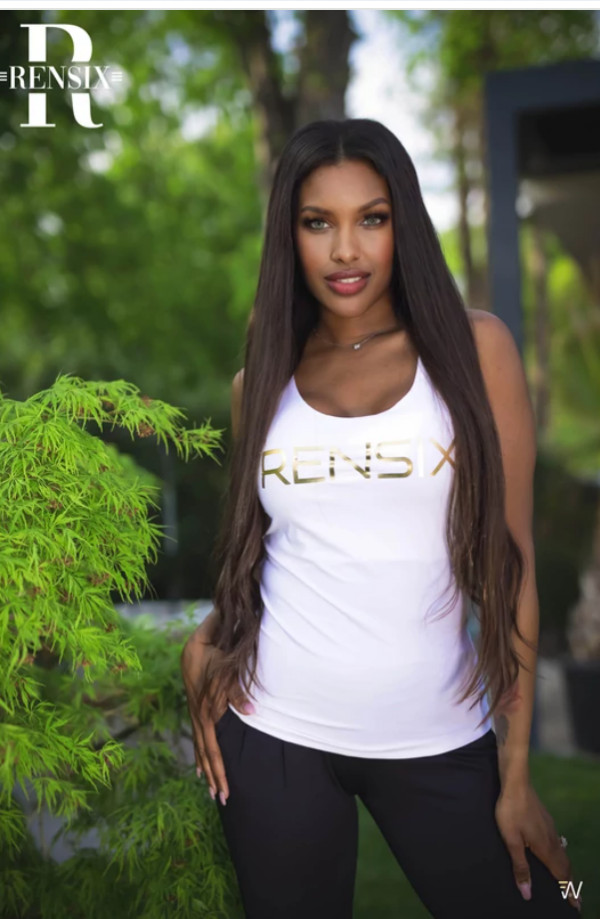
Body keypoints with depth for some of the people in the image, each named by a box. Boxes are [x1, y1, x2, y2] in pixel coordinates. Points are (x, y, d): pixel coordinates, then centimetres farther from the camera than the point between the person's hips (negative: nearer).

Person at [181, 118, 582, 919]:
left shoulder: (473, 349, -3)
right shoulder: (260, 385, 5)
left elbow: (510, 560, -4)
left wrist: (516, 775, -5)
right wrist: (204, 638, -3)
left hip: (439, 741, -1)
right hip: (276, 736, 2)